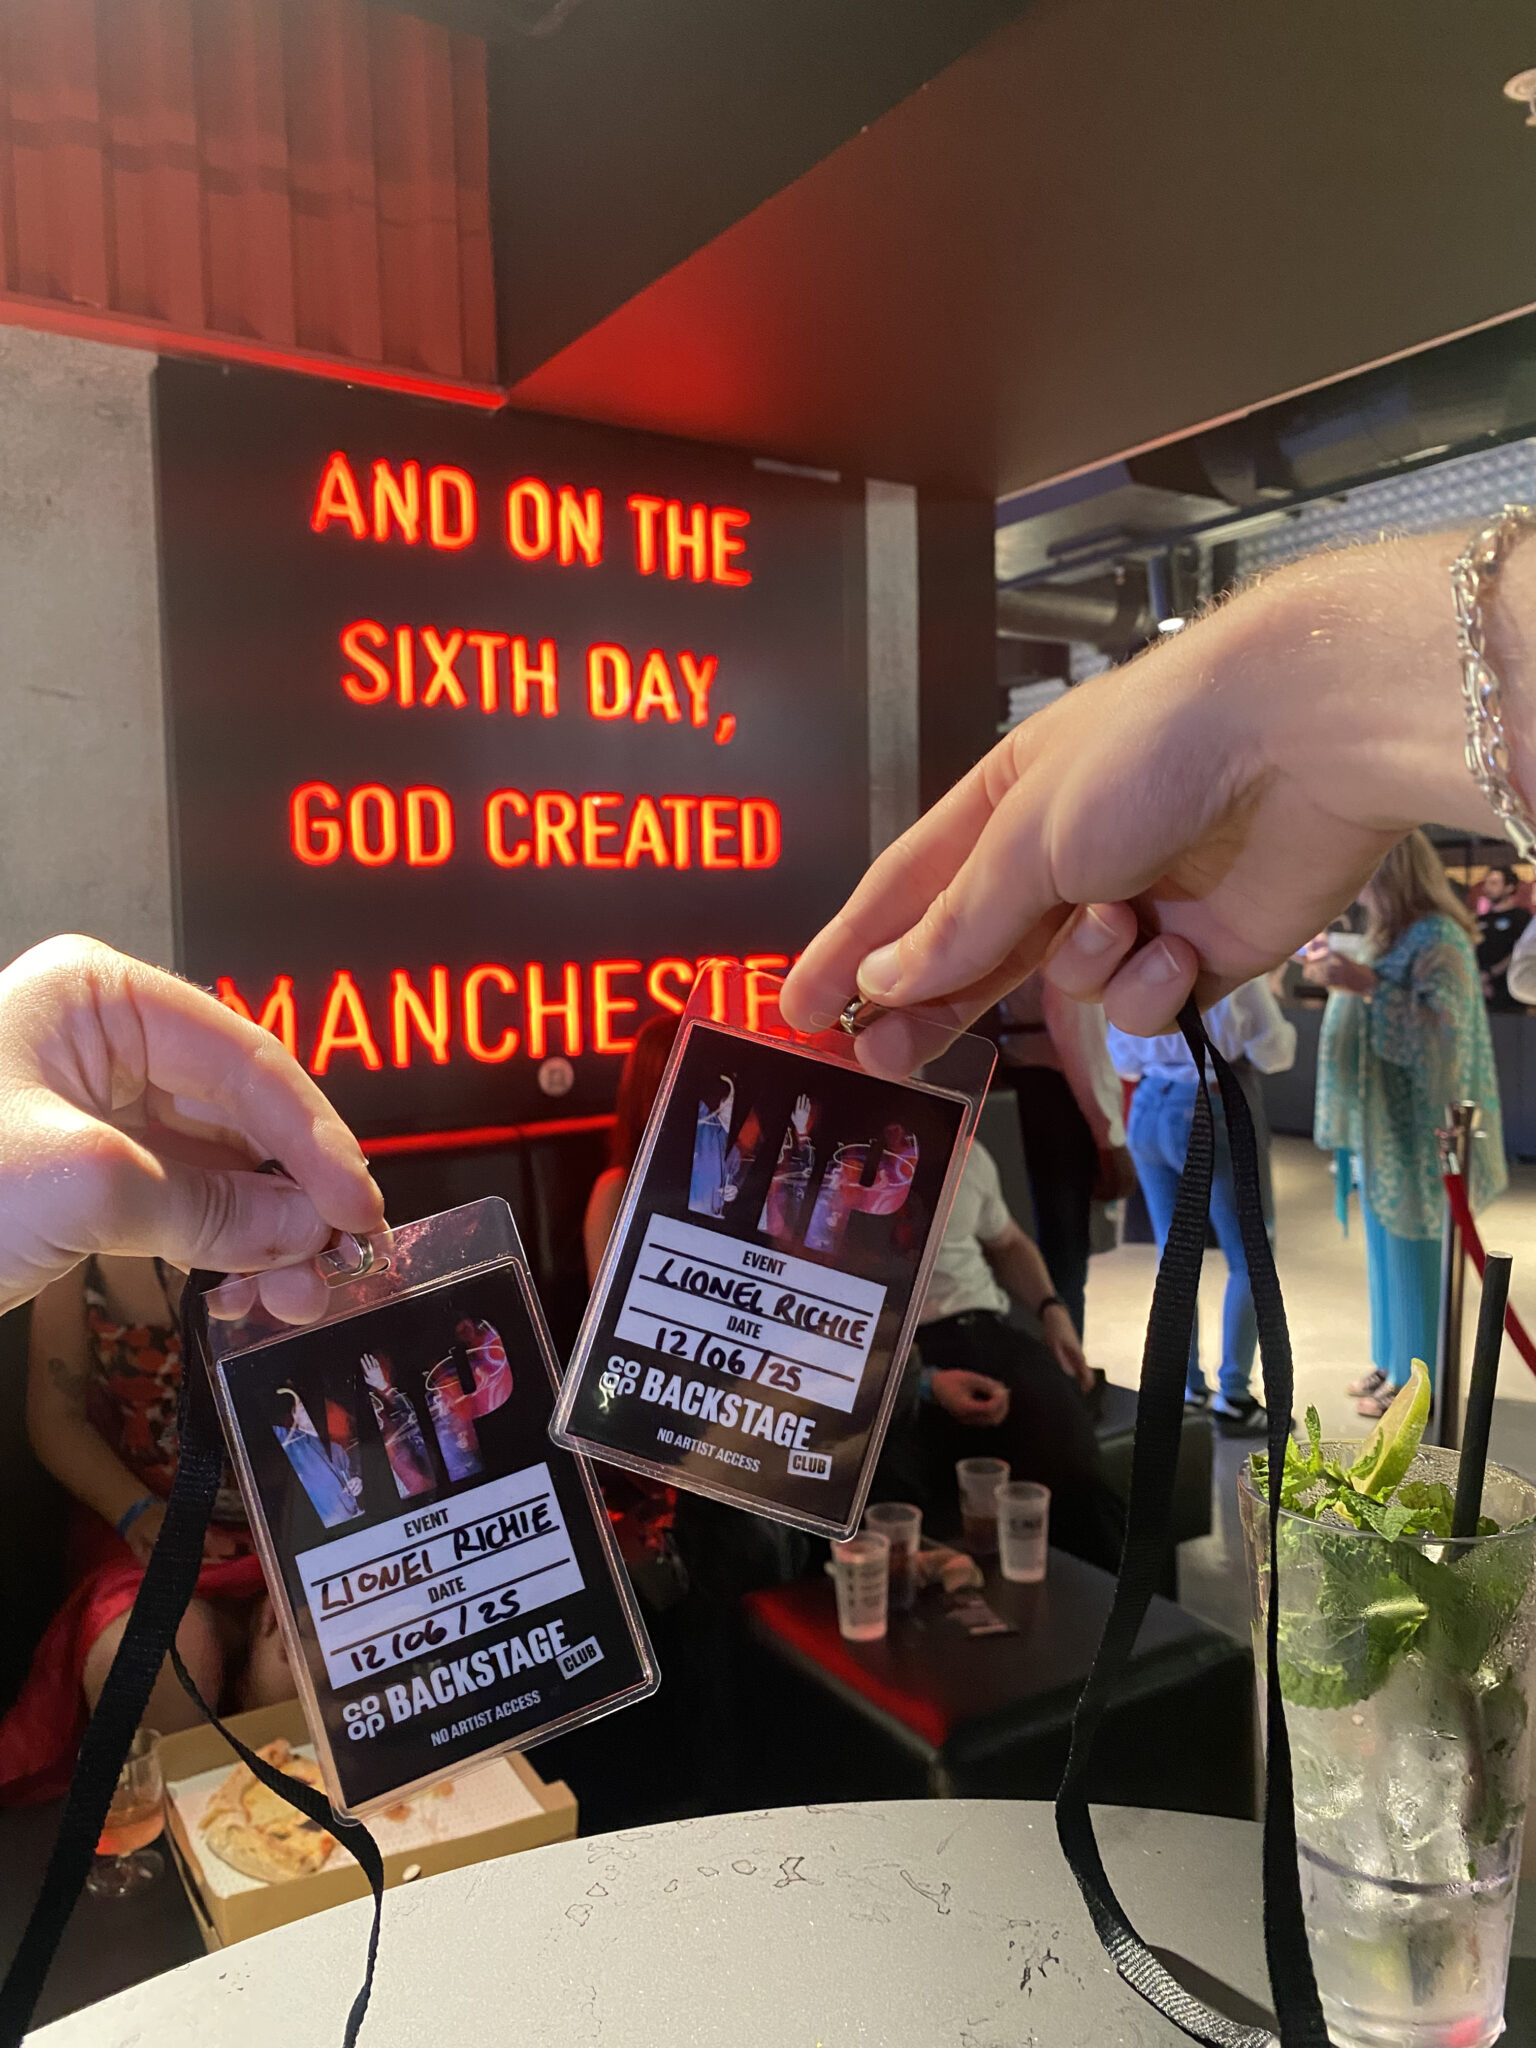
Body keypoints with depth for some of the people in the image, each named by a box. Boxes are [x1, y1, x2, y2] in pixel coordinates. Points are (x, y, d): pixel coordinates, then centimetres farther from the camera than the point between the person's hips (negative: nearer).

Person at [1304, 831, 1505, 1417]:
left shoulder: (1438, 940, -16)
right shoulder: (1396, 936, 11)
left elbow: (1441, 1028, -25)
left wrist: (1367, 985, -28)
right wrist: (1338, 974, 9)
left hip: (1415, 1131, -9)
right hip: (1380, 1126, 9)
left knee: (1413, 1254, 1)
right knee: (1386, 1249, 16)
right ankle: (1391, 1359, 29)